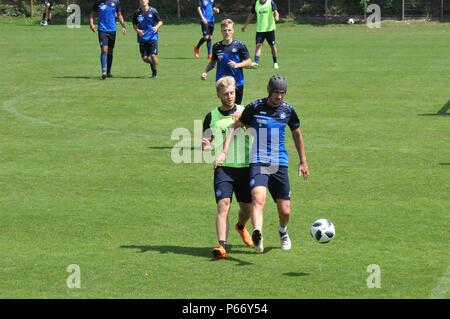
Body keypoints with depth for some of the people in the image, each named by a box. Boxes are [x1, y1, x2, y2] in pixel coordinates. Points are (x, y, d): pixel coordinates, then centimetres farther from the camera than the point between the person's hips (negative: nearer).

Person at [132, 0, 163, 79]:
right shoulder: (137, 13, 2)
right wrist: (137, 30, -8)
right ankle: (151, 63, 34)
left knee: (153, 55, -12)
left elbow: (160, 21, 5)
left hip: (152, 37, -2)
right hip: (142, 38, 2)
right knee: (144, 58, -1)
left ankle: (155, 72, 10)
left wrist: (157, 27, -15)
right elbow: (134, 24, 12)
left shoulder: (153, 11, -2)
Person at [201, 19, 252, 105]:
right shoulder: (217, 46, 3)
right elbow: (213, 62, 18)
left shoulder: (239, 45, -6)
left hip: (237, 83, -2)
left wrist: (237, 65, -20)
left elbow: (249, 62, -3)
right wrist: (205, 72, 3)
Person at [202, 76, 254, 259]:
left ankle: (240, 226, 46)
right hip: (223, 168, -1)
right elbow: (206, 144, 11)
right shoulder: (212, 117, 5)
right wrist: (206, 147, -14)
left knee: (247, 208, 11)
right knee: (223, 205, -19)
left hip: (245, 167, 1)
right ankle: (222, 246, -25)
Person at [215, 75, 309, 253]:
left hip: (280, 165, 3)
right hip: (258, 163, -3)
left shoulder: (288, 110, 5)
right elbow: (235, 127, 2)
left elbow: (297, 134, 20)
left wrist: (303, 161, 23)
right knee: (258, 198, -30)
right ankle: (257, 235, -48)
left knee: (285, 210, 5)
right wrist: (224, 152, -7)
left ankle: (283, 232, 38)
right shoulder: (255, 107, -3)